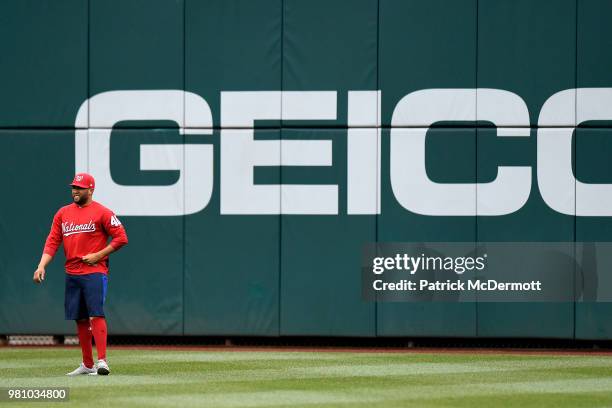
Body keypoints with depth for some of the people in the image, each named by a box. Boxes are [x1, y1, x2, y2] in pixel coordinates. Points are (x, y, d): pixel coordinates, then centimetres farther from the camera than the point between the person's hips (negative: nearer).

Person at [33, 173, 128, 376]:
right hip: (72, 274, 6)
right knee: (80, 319, 9)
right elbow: (52, 241, 9)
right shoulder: (63, 213, 13)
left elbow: (121, 238, -5)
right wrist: (41, 266, -5)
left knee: (96, 315, -16)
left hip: (95, 272, -6)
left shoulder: (102, 212, -3)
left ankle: (102, 361, -20)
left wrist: (98, 255, -12)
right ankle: (87, 365, 16)